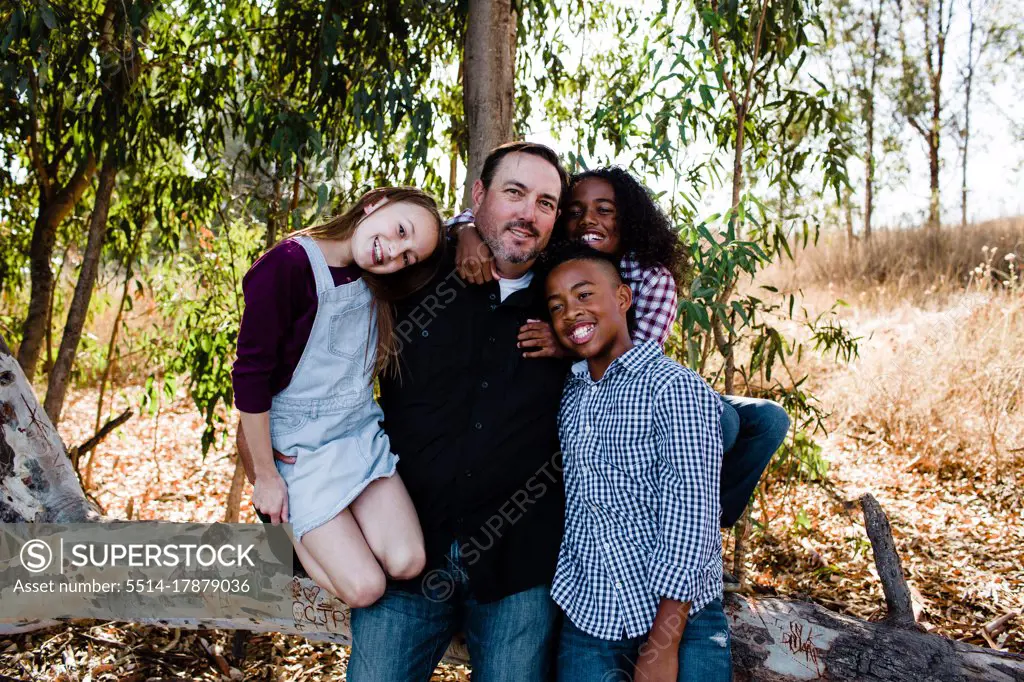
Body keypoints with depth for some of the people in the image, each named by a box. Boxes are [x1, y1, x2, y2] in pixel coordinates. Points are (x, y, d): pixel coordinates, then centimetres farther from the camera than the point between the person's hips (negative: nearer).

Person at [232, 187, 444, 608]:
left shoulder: (376, 281, 1)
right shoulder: (287, 265, -19)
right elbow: (250, 375, -15)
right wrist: (265, 477, -11)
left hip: (364, 437, 6)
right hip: (301, 453, -5)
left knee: (408, 564, -12)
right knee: (364, 588, -11)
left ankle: (319, 532, 17)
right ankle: (285, 528, 16)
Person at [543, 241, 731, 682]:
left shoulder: (675, 388, -10)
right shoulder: (567, 394, 6)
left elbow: (689, 519, -14)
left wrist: (662, 645, -16)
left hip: (679, 624, -4)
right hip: (586, 623, 5)